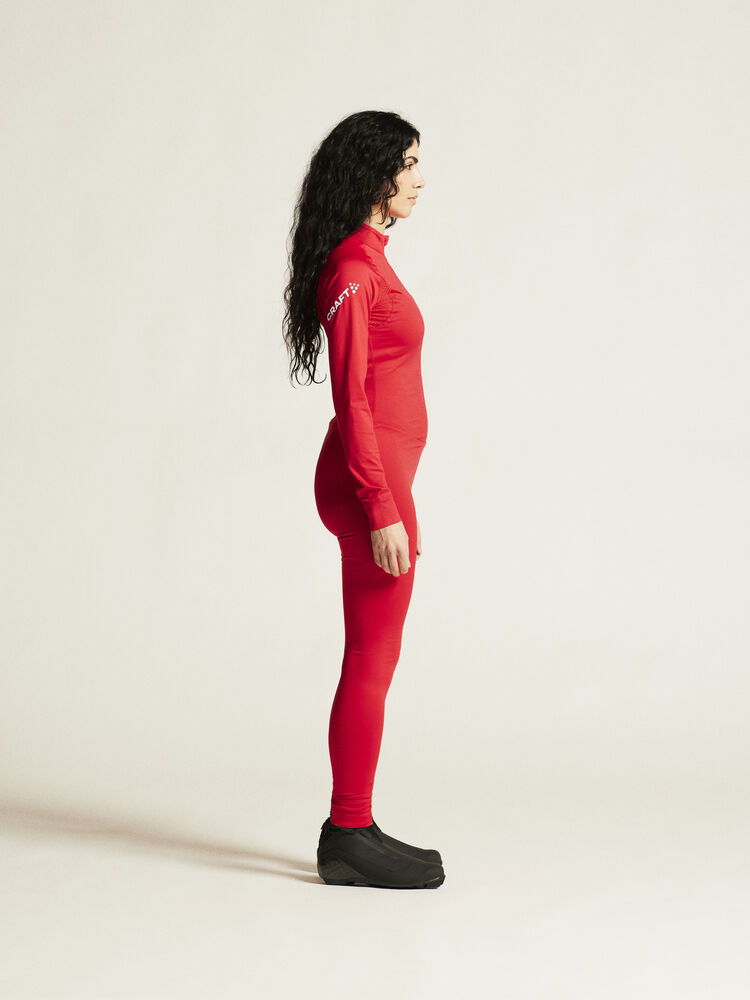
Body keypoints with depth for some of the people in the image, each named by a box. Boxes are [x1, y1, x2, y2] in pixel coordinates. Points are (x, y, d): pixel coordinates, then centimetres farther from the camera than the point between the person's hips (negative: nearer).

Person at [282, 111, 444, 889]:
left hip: (377, 479, 10)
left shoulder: (367, 259, 16)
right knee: (372, 662, -4)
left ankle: (351, 832, 19)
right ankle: (350, 839, 5)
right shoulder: (351, 268, -14)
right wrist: (383, 510, -20)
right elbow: (351, 398, -18)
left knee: (370, 661, 12)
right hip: (370, 482, -10)